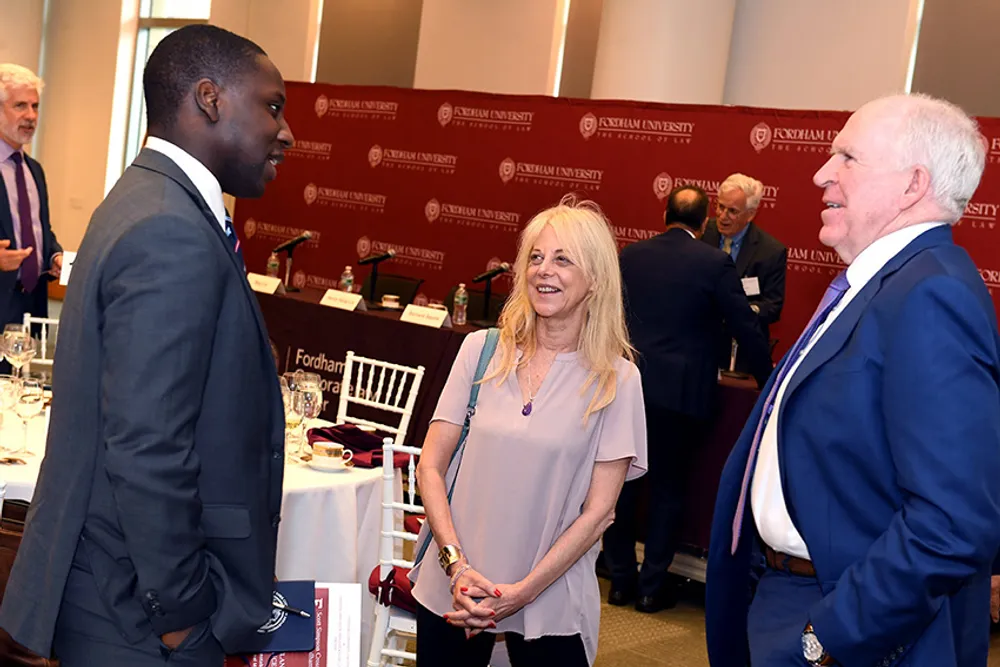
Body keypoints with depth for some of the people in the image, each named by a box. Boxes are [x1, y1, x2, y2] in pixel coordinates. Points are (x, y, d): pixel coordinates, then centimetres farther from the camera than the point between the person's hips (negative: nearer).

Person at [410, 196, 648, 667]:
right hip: (451, 591, 2)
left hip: (550, 607, -2)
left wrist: (522, 591, -11)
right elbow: (430, 467, 0)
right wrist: (457, 565, -10)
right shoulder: (482, 349, -1)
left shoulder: (616, 378, -6)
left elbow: (598, 510, -6)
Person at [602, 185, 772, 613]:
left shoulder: (630, 256, 5)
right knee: (667, 488, 9)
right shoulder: (715, 264, -6)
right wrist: (768, 381, 9)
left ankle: (620, 579, 22)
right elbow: (745, 329, -4)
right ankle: (652, 587, 16)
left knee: (622, 483, 13)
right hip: (681, 391, -3)